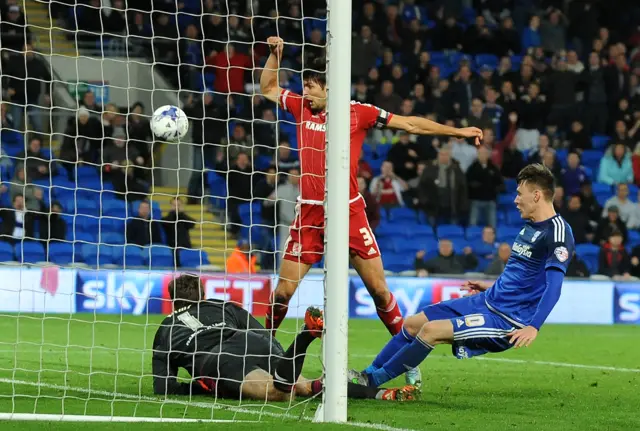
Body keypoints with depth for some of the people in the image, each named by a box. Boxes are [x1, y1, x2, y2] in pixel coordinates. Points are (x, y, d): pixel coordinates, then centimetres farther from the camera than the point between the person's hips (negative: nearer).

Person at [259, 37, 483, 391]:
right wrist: (275, 54, 8)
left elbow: (410, 124, 4)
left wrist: (458, 132, 2)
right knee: (284, 290, -3)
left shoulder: (358, 113, -1)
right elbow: (268, 89, 23)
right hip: (309, 214, 2)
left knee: (378, 288, 0)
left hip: (349, 213, -2)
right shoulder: (301, 107, 6)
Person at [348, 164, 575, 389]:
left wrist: (533, 327, -34)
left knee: (432, 330, -22)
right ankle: (368, 375, 21)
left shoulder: (558, 231, -17)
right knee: (412, 324, 9)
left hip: (509, 321, -10)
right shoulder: (530, 227, 13)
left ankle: (372, 382, -9)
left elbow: (553, 285, -26)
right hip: (486, 302, 10)